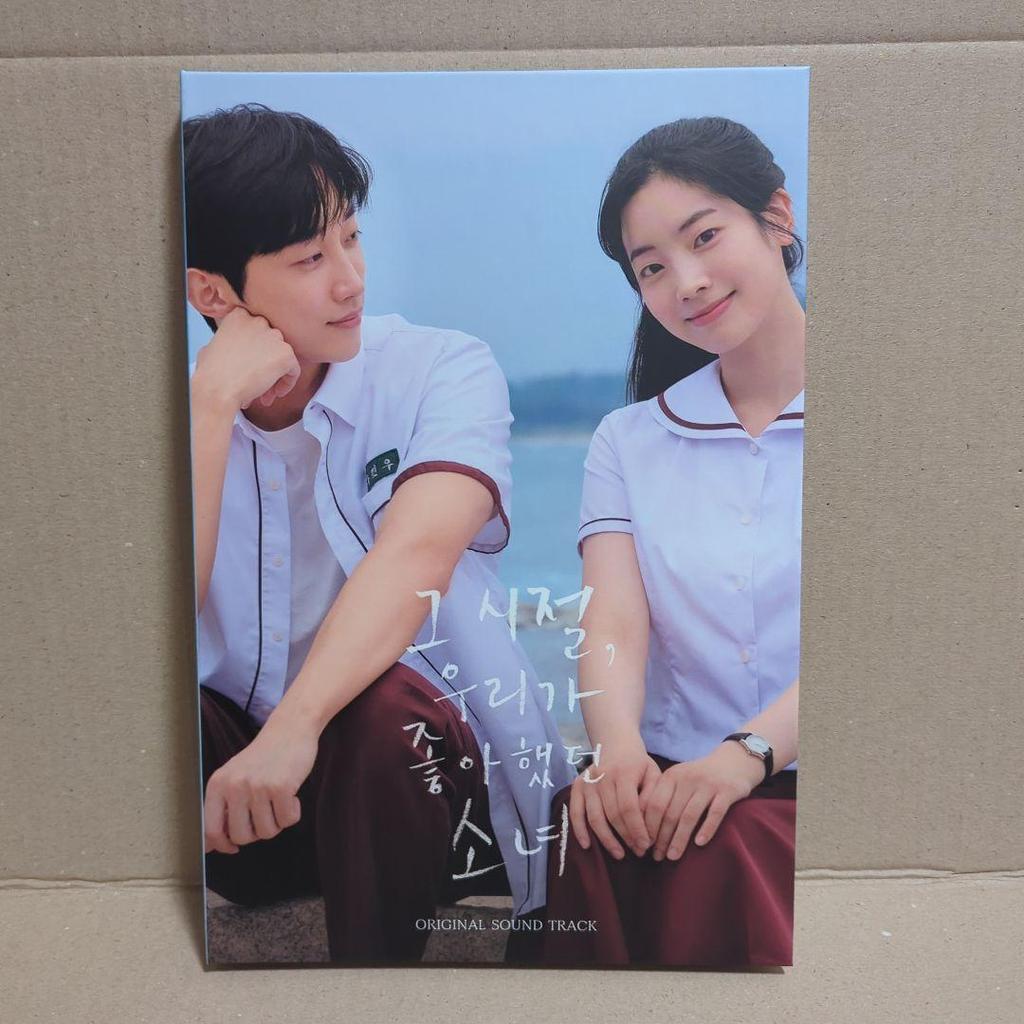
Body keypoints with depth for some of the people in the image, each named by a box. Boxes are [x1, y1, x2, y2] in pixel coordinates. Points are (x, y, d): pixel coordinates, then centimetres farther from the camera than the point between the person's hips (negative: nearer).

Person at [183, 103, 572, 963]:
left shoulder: (444, 370, -10)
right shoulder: (190, 405, -1)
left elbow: (416, 553, -28)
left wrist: (294, 729, -41)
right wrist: (215, 403, -19)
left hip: (416, 766, -2)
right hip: (243, 772, 3)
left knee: (381, 706, -33)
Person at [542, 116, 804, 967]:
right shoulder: (628, 442, 12)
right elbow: (615, 623, -2)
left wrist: (748, 752, -22)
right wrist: (617, 745, -22)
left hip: (796, 791, -1)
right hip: (672, 780, 2)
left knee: (730, 842, -31)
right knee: (591, 830, -29)